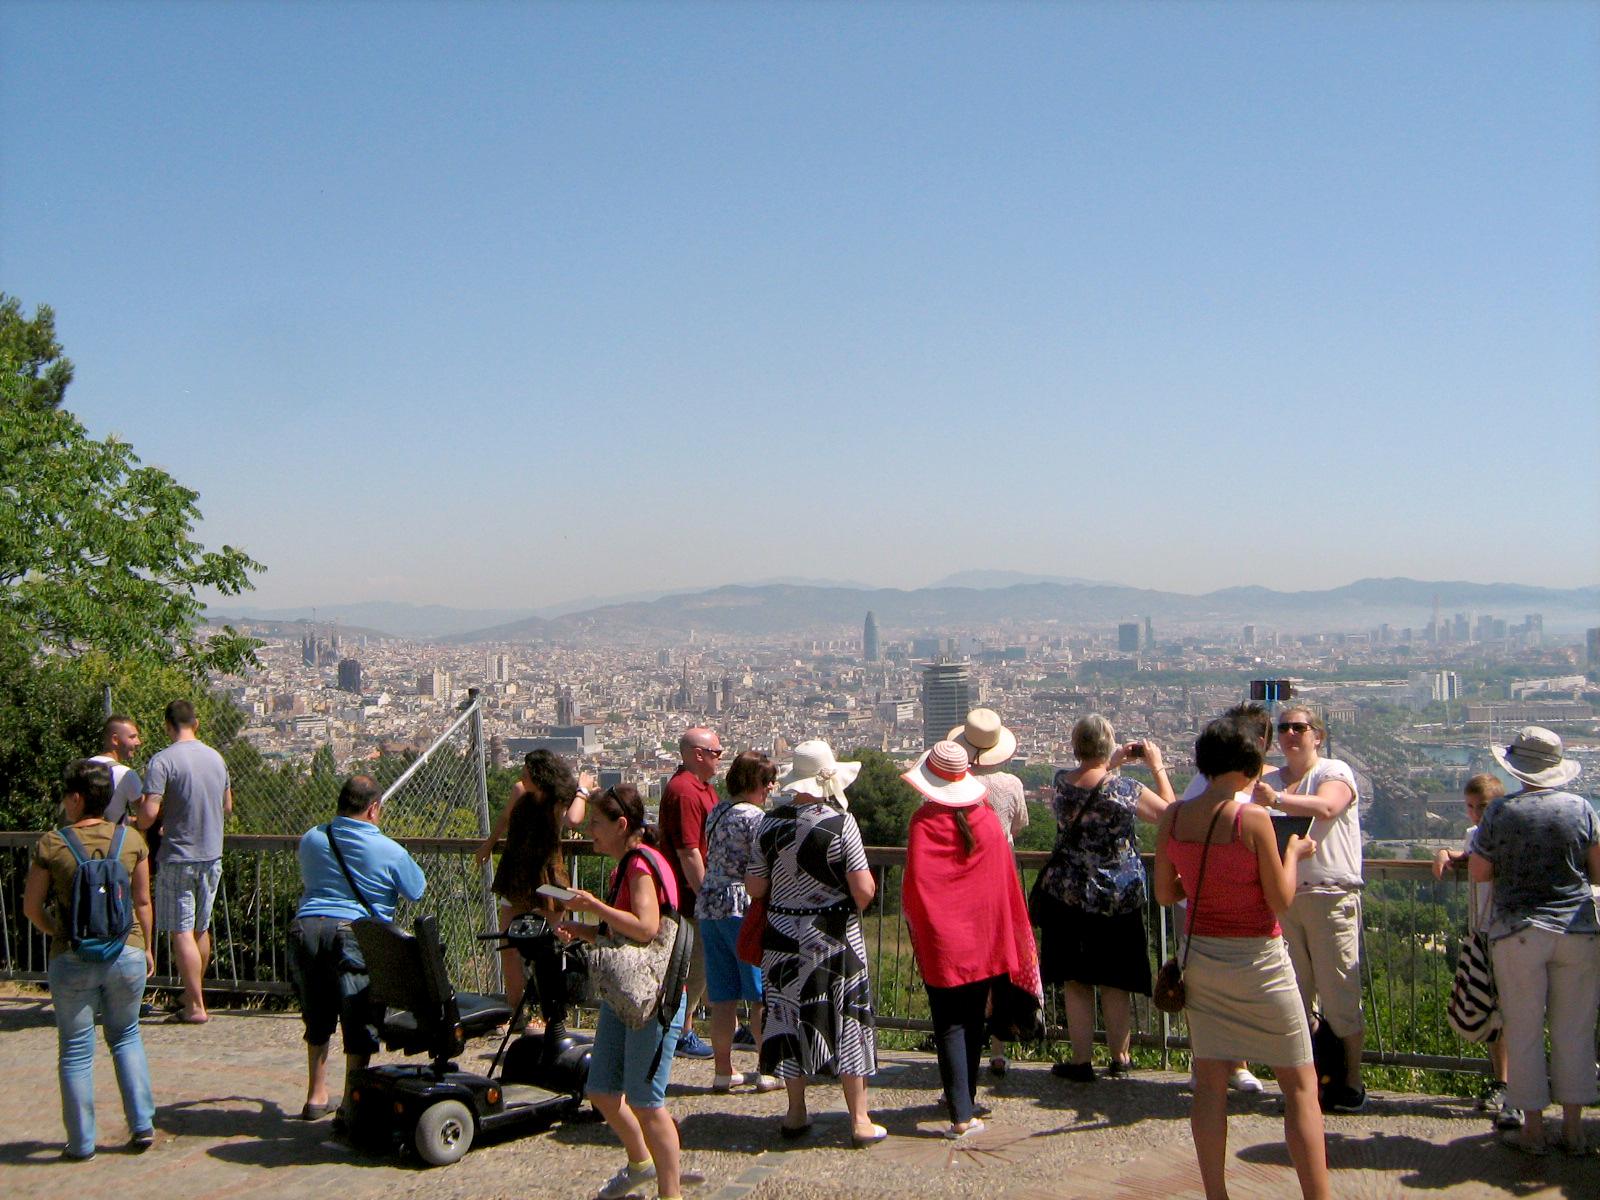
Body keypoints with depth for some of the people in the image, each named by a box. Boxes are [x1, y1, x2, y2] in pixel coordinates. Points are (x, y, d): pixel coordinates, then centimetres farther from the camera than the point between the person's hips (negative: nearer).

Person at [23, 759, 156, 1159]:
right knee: (126, 1036, 20)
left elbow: (31, 906, -2)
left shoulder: (51, 845, -9)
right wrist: (146, 947, 14)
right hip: (126, 954, 2)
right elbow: (142, 901, 2)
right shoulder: (132, 840, -4)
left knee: (76, 1050, 11)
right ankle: (142, 1125, 16)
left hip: (72, 960, -2)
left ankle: (81, 1142, 17)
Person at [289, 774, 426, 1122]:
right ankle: (351, 1102, 7)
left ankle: (316, 1095, 31)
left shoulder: (311, 839, 11)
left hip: (305, 928, 5)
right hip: (354, 934, -5)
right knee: (360, 1022, 5)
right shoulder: (389, 851, -1)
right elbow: (417, 891, 12)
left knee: (317, 1019, 21)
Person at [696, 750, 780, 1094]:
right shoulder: (756, 817, -12)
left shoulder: (716, 812, 11)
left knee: (722, 997, 11)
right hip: (744, 910, -7)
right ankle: (771, 1070, 8)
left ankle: (723, 1071, 16)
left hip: (708, 907, 7)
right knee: (763, 995, 3)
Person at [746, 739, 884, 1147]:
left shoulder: (770, 823, -3)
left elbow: (755, 887, 2)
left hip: (782, 937, 4)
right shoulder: (839, 823, -15)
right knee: (845, 1021, 6)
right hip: (834, 938, -3)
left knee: (788, 1017, 13)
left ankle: (796, 1115, 24)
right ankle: (859, 1121, 11)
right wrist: (867, 884, 4)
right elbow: (863, 890, -18)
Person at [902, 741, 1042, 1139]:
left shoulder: (923, 823, -15)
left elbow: (914, 887, -15)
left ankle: (961, 1116, -3)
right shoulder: (987, 818, -4)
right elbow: (1005, 880, 1)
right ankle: (964, 1098, 30)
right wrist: (1002, 934, 12)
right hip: (984, 941, 4)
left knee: (949, 1026, 2)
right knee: (973, 1022, 17)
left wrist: (916, 924, 2)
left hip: (941, 942, -4)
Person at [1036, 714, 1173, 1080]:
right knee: (1114, 985, 12)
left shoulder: (1061, 782, -6)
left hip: (1067, 896, 2)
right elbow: (1169, 812, -1)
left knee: (1076, 984, 9)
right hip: (1117, 899, -2)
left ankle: (1081, 1062, 14)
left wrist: (1112, 763, 15)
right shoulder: (1125, 790, -17)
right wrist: (1157, 766, 5)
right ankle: (1119, 1059, 23)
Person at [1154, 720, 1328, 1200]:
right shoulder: (1252, 818, -17)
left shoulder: (1173, 817, -2)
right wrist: (1294, 853, 4)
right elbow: (1281, 901, -12)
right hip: (1257, 961, -5)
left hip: (1201, 958, 5)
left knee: (1210, 1082, 11)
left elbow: (1164, 893, 6)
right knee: (1300, 1087, 6)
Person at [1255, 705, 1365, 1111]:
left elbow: (1325, 807, -25)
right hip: (1283, 897, 5)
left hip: (1331, 896, -5)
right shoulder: (1270, 781, 16)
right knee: (1295, 996, 10)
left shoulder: (1335, 772, -3)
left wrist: (1278, 800, -41)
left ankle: (1351, 1083, 7)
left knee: (1339, 995, -3)